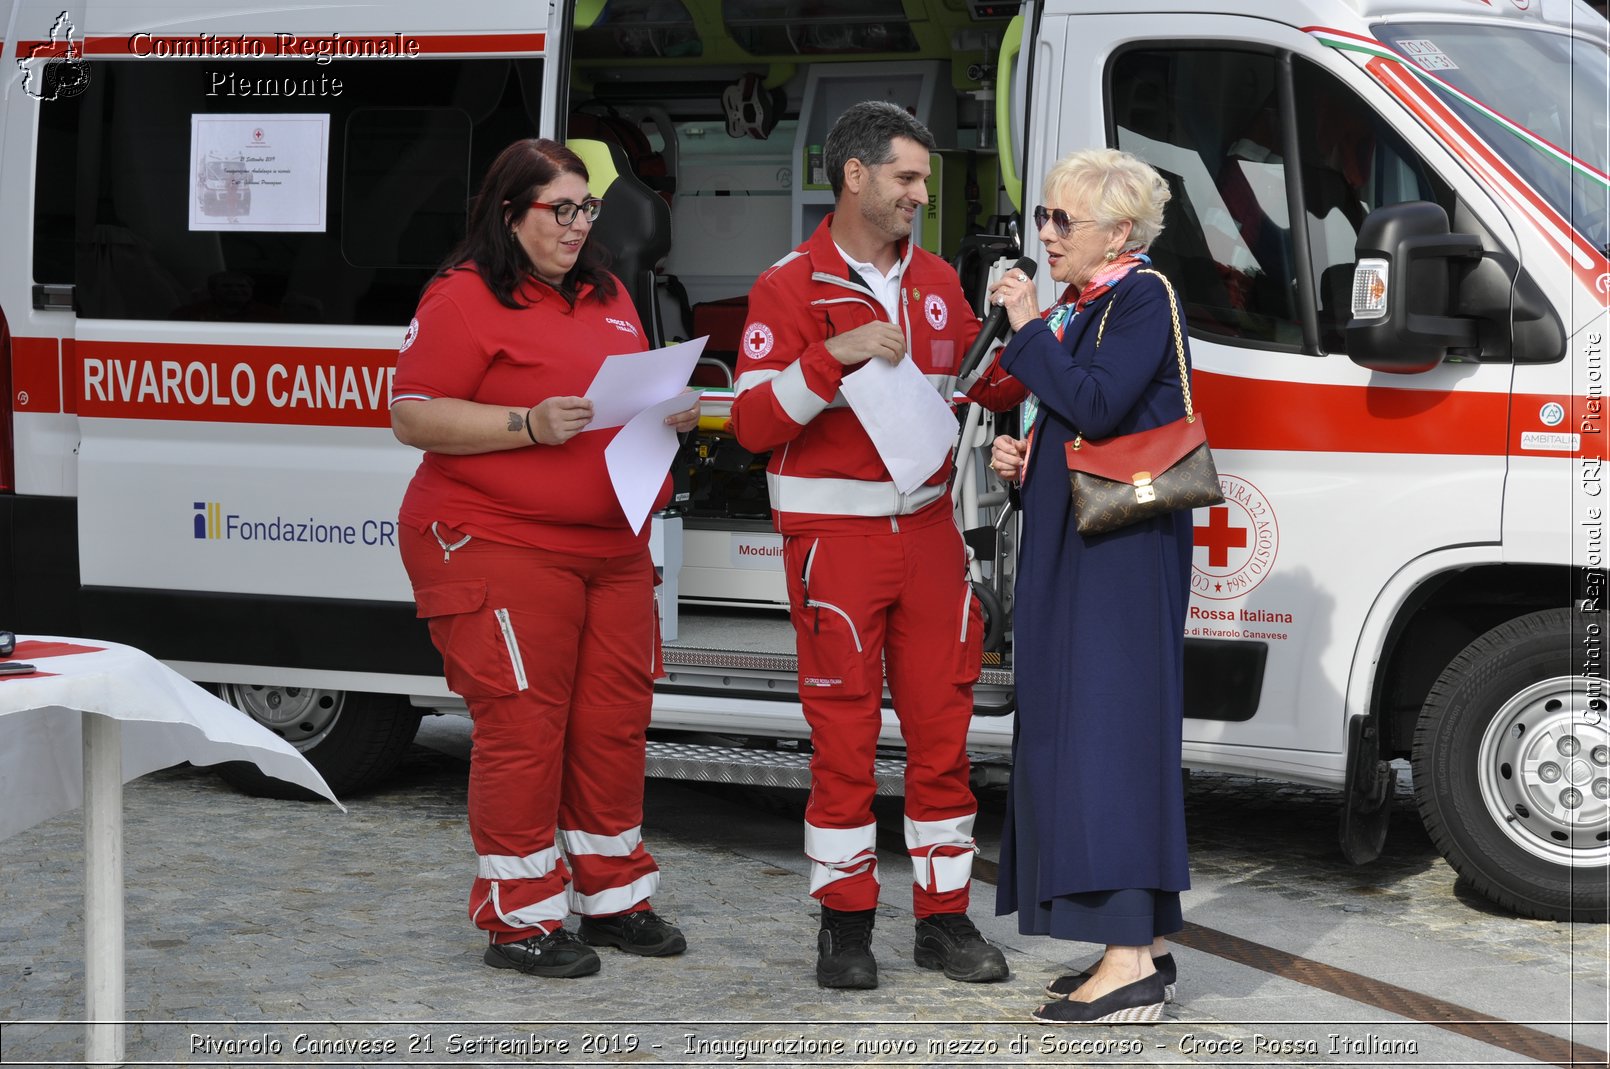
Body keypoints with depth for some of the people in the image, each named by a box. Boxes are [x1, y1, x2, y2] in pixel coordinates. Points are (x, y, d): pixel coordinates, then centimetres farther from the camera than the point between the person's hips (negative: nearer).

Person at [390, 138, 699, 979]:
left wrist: (670, 414, 6)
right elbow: (413, 416, -13)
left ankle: (612, 895, 24)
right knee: (522, 727, -5)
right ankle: (520, 919, 4)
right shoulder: (464, 299, -7)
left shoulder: (607, 297, 17)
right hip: (500, 547, -7)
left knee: (615, 721, 10)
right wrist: (530, 425, -20)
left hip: (611, 547, 8)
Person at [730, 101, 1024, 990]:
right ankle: (845, 923, 10)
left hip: (928, 527, 5)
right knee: (843, 738, -1)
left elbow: (988, 384, 21)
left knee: (941, 728, 6)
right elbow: (753, 423, -12)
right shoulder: (789, 288, -5)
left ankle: (944, 917, 14)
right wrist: (834, 357, -24)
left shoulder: (935, 282, 13)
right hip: (832, 534, -5)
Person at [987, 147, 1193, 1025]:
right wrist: (1022, 457, 8)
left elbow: (1097, 405, -23)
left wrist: (1027, 331, -15)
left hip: (1125, 551, -10)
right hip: (1073, 550, 10)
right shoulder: (1078, 308, 18)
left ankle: (1130, 962, -13)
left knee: (1109, 729, -13)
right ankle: (1141, 944, 15)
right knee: (1074, 729, 10)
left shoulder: (1144, 297, -10)